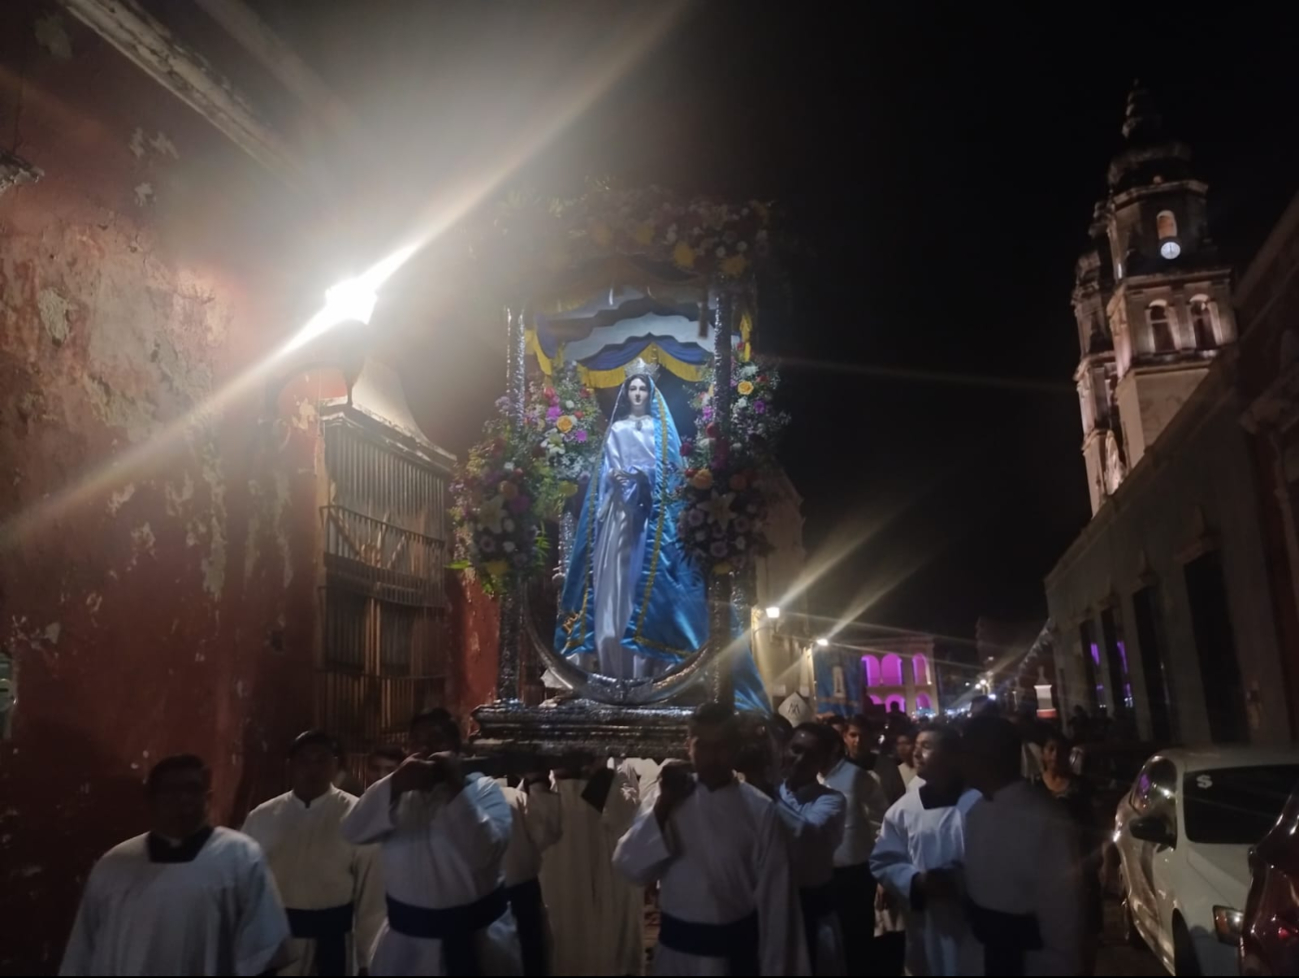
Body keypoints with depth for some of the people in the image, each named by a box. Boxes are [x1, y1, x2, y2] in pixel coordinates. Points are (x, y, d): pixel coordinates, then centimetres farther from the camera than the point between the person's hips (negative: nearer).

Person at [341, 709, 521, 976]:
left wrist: (457, 788, -23)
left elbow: (486, 853, -21)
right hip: (407, 936, 3)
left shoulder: (483, 789, -4)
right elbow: (352, 831, -10)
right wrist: (393, 783, -23)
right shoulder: (398, 790, 6)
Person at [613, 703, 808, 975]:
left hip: (737, 948, -2)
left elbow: (774, 895, -6)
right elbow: (630, 867, -9)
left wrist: (775, 967, -4)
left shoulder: (759, 809, -9)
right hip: (676, 948, 2)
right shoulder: (667, 799, -2)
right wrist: (663, 804, -17)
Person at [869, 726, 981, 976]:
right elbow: (883, 862, 3)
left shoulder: (978, 803, -8)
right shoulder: (903, 808, 0)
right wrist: (916, 881, -13)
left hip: (975, 926, -2)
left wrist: (964, 881, -20)